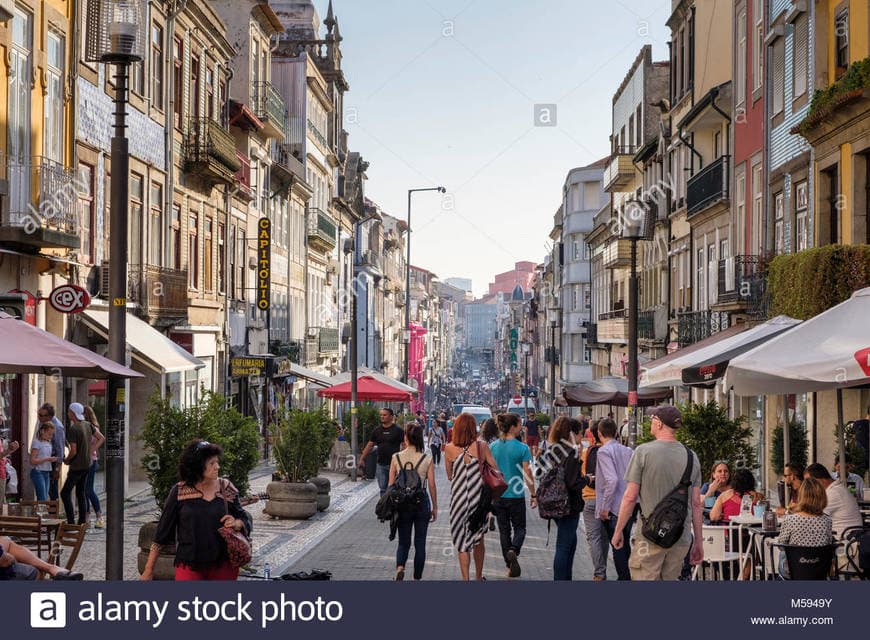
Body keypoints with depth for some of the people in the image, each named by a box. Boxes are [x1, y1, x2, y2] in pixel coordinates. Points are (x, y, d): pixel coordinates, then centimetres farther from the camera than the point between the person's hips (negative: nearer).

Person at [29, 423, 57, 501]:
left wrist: (52, 459, 3)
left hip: (47, 473, 8)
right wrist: (47, 459, -20)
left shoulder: (48, 443, 14)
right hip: (38, 472, -8)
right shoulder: (37, 442, -8)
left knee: (45, 498, 5)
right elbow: (32, 461, -14)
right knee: (42, 499, -13)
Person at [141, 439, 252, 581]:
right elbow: (162, 533, 1)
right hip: (189, 566, -2)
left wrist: (236, 524, -14)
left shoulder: (225, 488, 0)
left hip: (222, 565, 2)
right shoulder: (179, 491, -4)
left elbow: (245, 519, 11)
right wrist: (149, 570, 2)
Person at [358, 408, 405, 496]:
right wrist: (362, 458, 15)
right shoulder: (377, 431, 10)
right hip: (381, 464, 4)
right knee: (383, 488, 7)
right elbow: (369, 445, 16)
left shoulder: (397, 430, -4)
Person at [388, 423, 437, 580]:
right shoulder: (427, 459, -6)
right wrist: (435, 507, 7)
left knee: (403, 542, 13)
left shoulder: (396, 458, -5)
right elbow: (432, 486, -3)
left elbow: (391, 485, -2)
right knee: (420, 543, 11)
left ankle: (400, 567, -14)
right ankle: (417, 578, 15)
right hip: (422, 502, -1)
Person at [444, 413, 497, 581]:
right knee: (478, 540, 18)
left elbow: (449, 476, 4)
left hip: (458, 498, -1)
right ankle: (478, 577, 31)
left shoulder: (450, 449, -7)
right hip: (479, 498, 1)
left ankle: (465, 579, 5)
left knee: (462, 541, 8)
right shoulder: (482, 447, -8)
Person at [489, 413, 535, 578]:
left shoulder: (493, 447, 0)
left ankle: (510, 566, 16)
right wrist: (533, 495, 0)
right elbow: (527, 475, -10)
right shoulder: (522, 448, -12)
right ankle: (513, 550, -16)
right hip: (516, 495, -3)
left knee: (504, 530, 13)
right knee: (519, 528, 12)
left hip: (498, 495, 3)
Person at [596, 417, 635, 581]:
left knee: (617, 547, 2)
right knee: (625, 544, 20)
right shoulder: (627, 450, 8)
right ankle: (627, 576, 28)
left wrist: (604, 507, -16)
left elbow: (612, 480, -22)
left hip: (613, 508, -7)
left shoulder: (604, 451, -12)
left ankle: (624, 577, 3)